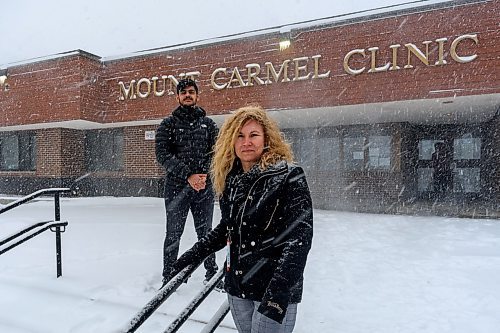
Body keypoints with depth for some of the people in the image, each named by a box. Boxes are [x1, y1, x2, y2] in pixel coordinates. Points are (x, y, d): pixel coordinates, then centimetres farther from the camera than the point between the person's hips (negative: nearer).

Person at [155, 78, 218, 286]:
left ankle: (212, 273, 26)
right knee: (174, 234, 6)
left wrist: (204, 174, -12)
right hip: (176, 187, -1)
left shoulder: (208, 123, 11)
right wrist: (188, 176, -15)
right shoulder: (168, 124, 5)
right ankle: (168, 276, 20)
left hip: (204, 187, 2)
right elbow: (162, 154, -6)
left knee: (205, 232, 12)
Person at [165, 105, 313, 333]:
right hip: (237, 286, 6)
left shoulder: (289, 176, -13)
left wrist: (279, 292, -26)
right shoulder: (231, 179, 5)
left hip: (275, 289, -5)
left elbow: (299, 237, -19)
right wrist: (195, 254, 12)